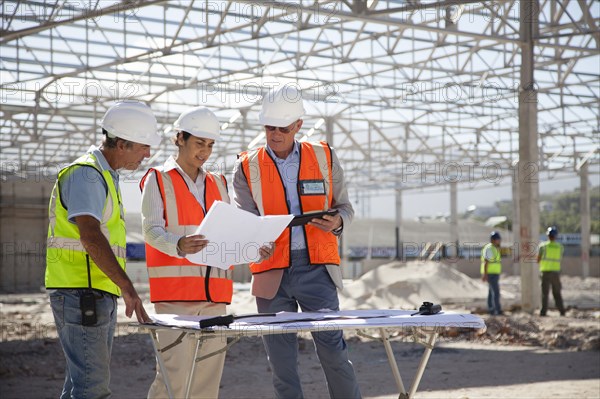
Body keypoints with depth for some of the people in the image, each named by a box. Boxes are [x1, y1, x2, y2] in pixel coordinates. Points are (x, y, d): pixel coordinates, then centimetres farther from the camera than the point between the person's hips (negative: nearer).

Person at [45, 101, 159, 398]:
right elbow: (90, 236, -27)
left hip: (99, 295, 10)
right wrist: (127, 287, -33)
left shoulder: (106, 176, 18)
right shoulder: (85, 174, -14)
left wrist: (121, 288, 22)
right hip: (81, 295, -10)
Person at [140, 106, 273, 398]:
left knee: (209, 369, 4)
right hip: (175, 289, -5)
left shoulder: (217, 184, 20)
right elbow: (151, 231, -8)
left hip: (214, 290, 5)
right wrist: (178, 246, -30)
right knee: (175, 371, -12)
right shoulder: (158, 180, 4)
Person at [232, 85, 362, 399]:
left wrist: (337, 222, -10)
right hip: (271, 272, 1)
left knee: (333, 349, -6)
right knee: (281, 361, 4)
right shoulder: (247, 167, 5)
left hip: (316, 267, -1)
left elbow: (344, 207, 14)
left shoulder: (324, 157, 7)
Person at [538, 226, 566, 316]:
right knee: (557, 293, 11)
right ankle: (562, 311, 7)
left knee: (545, 293, 1)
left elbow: (538, 260, -1)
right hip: (556, 272, 2)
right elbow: (560, 259, 13)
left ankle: (544, 311, -6)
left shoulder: (543, 246, -5)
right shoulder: (560, 247, 3)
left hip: (546, 272, -2)